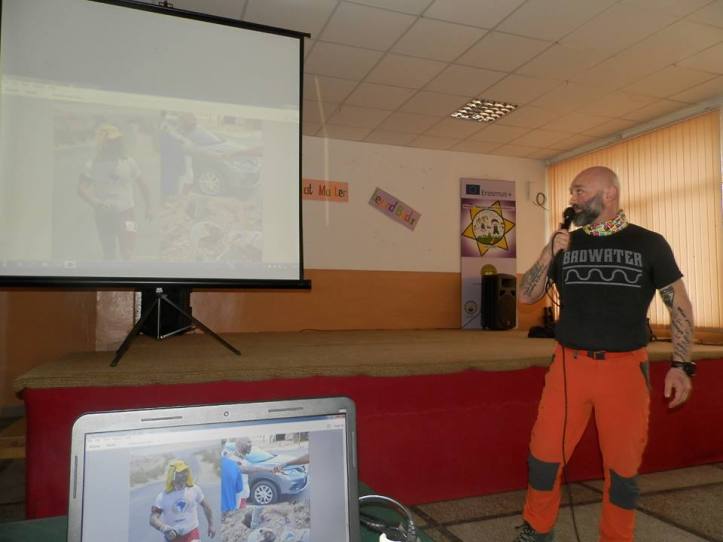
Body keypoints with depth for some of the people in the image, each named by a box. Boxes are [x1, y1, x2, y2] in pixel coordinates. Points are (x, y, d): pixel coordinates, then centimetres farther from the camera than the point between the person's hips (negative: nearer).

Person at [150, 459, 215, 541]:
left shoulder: (194, 489, -6)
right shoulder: (163, 496, -12)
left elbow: (205, 506, 9)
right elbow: (153, 519, -18)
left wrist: (211, 525, 15)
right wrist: (165, 529, -37)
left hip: (192, 534, -1)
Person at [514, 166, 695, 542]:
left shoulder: (649, 244, 0)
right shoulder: (565, 244, 6)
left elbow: (680, 305, 4)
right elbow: (526, 296, 6)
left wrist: (681, 364, -4)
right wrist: (549, 253, -7)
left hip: (625, 369, -1)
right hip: (568, 365, 2)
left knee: (623, 465, 10)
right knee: (544, 454, 6)